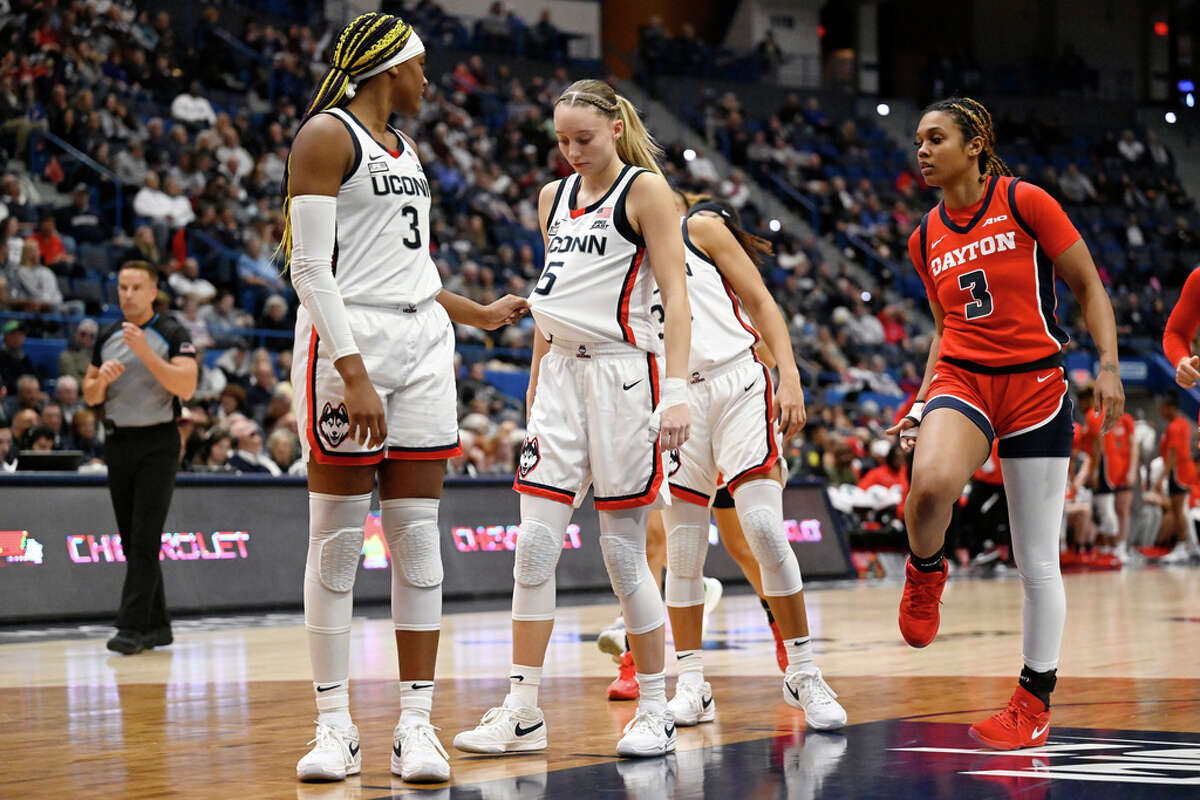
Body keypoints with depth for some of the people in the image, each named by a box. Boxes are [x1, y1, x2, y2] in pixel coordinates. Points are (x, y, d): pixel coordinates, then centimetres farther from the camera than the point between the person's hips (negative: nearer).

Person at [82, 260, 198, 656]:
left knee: (145, 538, -12)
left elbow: (186, 387, -17)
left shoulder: (171, 334, -5)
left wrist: (145, 352, -24)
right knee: (130, 540, 7)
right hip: (118, 442, 6)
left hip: (157, 443, -6)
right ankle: (157, 626, 15)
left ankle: (132, 628, -14)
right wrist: (102, 379, -7)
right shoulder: (107, 336, 12)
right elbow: (90, 396, 16)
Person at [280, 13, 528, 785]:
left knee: (418, 536, 2)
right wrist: (352, 373, -20)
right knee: (337, 539, -3)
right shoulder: (327, 135, -5)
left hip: (421, 345, 7)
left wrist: (482, 314, 37)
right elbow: (311, 267, -13)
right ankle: (336, 725, 3)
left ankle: (417, 722, 5)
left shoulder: (405, 149, 20)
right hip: (348, 343, -7)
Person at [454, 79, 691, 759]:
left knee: (624, 551, -3)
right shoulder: (554, 197, 15)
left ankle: (657, 711, 10)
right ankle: (523, 714, 4)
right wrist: (536, 388, 19)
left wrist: (678, 390, -18)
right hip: (562, 373, 6)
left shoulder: (646, 191, -3)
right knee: (535, 544, -1)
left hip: (624, 375, -6)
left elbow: (675, 296, -9)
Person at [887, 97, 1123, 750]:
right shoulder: (927, 238, 10)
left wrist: (1109, 366, -12)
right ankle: (924, 573, -1)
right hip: (962, 378, 3)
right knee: (931, 484, -33)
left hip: (1036, 385, -2)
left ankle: (1035, 700, 18)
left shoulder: (1025, 203, -5)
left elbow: (1089, 286, -1)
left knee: (1037, 561, 2)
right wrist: (920, 406, 12)